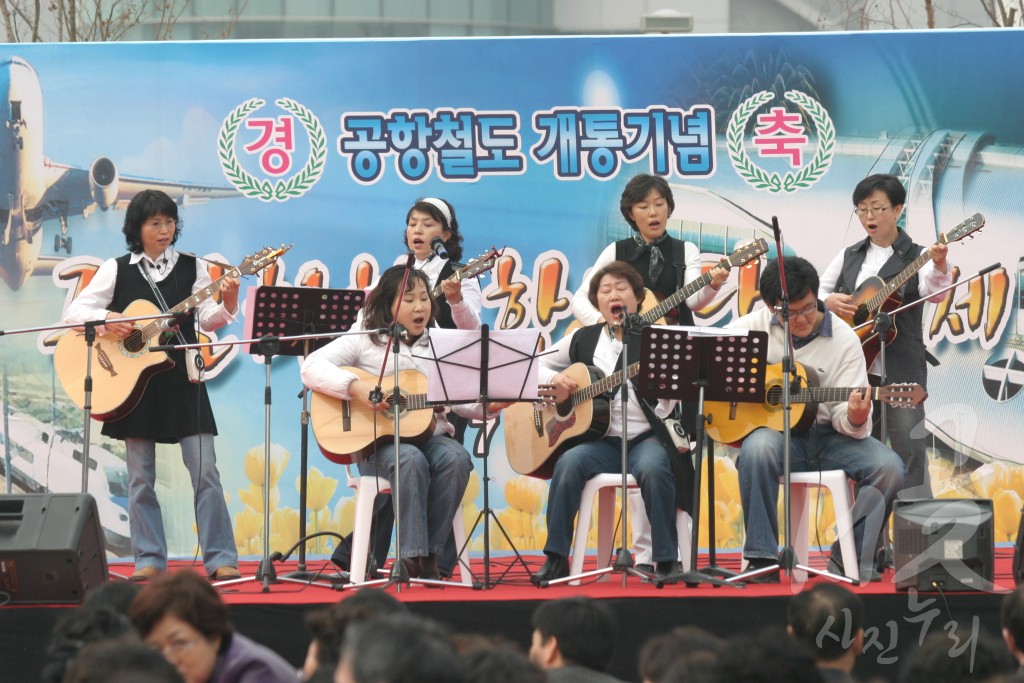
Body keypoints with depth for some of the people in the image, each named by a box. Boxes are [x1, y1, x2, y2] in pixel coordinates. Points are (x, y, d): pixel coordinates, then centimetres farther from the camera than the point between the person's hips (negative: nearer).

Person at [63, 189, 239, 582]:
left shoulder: (190, 268, 7)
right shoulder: (117, 270, 5)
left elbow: (207, 320, -1)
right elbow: (74, 311, 0)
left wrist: (227, 305, -20)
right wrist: (106, 319, -18)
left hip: (181, 379, 0)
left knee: (205, 469, -7)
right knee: (141, 476, 2)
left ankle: (220, 559, -5)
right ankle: (149, 560, 8)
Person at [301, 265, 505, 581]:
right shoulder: (364, 342, 5)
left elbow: (460, 398, 9)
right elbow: (311, 367, -6)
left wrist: (488, 406, -13)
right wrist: (355, 387, -21)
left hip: (430, 435, 3)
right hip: (376, 442, -3)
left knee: (456, 458, -31)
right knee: (411, 459, -37)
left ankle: (429, 553, -22)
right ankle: (413, 557, -32)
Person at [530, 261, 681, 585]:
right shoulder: (583, 340, 15)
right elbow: (534, 364, 21)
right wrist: (553, 381, 0)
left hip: (646, 438, -2)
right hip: (599, 440, 2)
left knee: (653, 468, -35)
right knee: (569, 463, -29)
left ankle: (667, 562, -24)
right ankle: (556, 560, -22)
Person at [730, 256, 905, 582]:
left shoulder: (843, 340, -5)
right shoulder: (755, 325, -1)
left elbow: (844, 417, -9)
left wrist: (855, 419, -34)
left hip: (827, 434, 1)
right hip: (774, 429, -1)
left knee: (889, 468, -23)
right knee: (758, 448, -37)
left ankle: (847, 561, -10)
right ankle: (762, 560, -29)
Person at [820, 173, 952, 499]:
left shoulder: (915, 256, 0)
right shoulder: (849, 256, 14)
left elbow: (933, 291, -18)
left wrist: (939, 265, -39)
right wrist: (830, 302, -7)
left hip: (900, 370, -5)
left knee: (909, 446, -12)